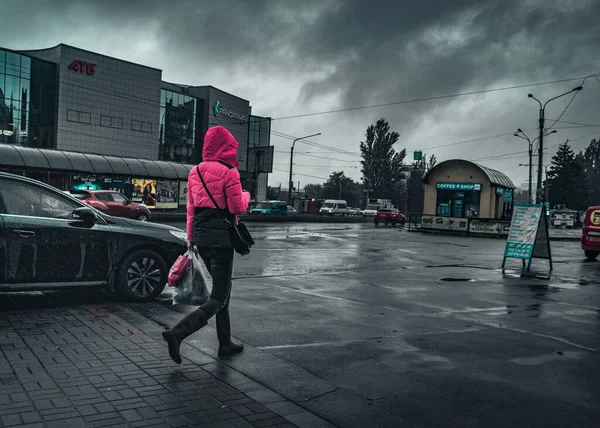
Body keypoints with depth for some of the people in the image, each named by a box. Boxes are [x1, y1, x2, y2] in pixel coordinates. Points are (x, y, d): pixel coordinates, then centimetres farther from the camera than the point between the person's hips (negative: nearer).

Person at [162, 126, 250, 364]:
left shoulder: (195, 172, 10)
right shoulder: (228, 171, -11)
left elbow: (191, 208, 13)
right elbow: (237, 208, -11)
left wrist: (191, 237, 19)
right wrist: (245, 196, 10)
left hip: (201, 235, 8)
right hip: (221, 236, -8)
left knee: (222, 288, 20)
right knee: (218, 298, -3)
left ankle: (225, 344, 25)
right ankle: (177, 333, -20)